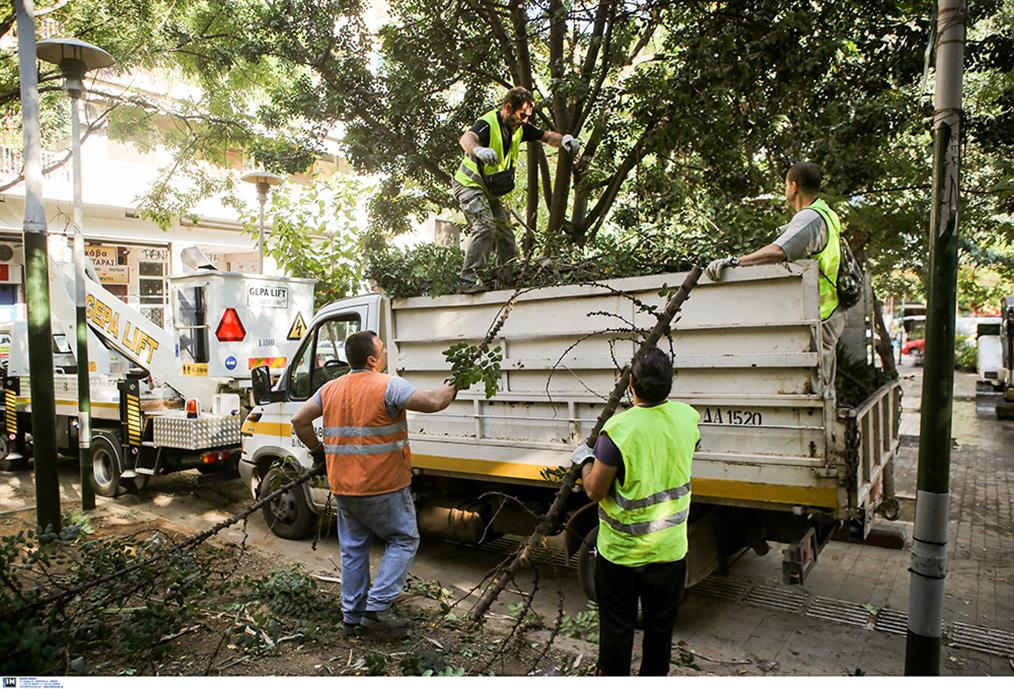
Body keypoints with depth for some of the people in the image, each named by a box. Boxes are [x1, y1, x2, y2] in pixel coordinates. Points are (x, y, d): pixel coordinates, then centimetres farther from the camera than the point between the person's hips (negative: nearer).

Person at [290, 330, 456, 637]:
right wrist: (450, 389, -3)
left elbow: (299, 420, 10)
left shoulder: (331, 388, 6)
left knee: (353, 548, 18)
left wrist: (317, 449, 22)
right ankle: (377, 607, 3)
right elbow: (433, 402, -23)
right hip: (383, 486, -7)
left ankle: (352, 614, 26)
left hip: (344, 486, 7)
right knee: (404, 541, 9)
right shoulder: (389, 386, -16)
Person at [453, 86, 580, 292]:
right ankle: (469, 279, -25)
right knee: (485, 226, -28)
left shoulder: (520, 127, 1)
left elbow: (546, 136, 8)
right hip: (470, 185, -8)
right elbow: (466, 138, -43)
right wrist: (478, 150, -68)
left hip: (490, 192, 8)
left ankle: (505, 284, 20)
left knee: (507, 238, 8)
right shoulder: (488, 123, -23)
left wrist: (564, 139, -15)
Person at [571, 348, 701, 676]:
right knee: (660, 627, 22)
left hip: (621, 553, -4)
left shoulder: (619, 429, -25)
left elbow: (595, 492, -18)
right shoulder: (687, 417, -9)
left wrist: (585, 460, 0)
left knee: (616, 628, 15)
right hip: (670, 550, 4)